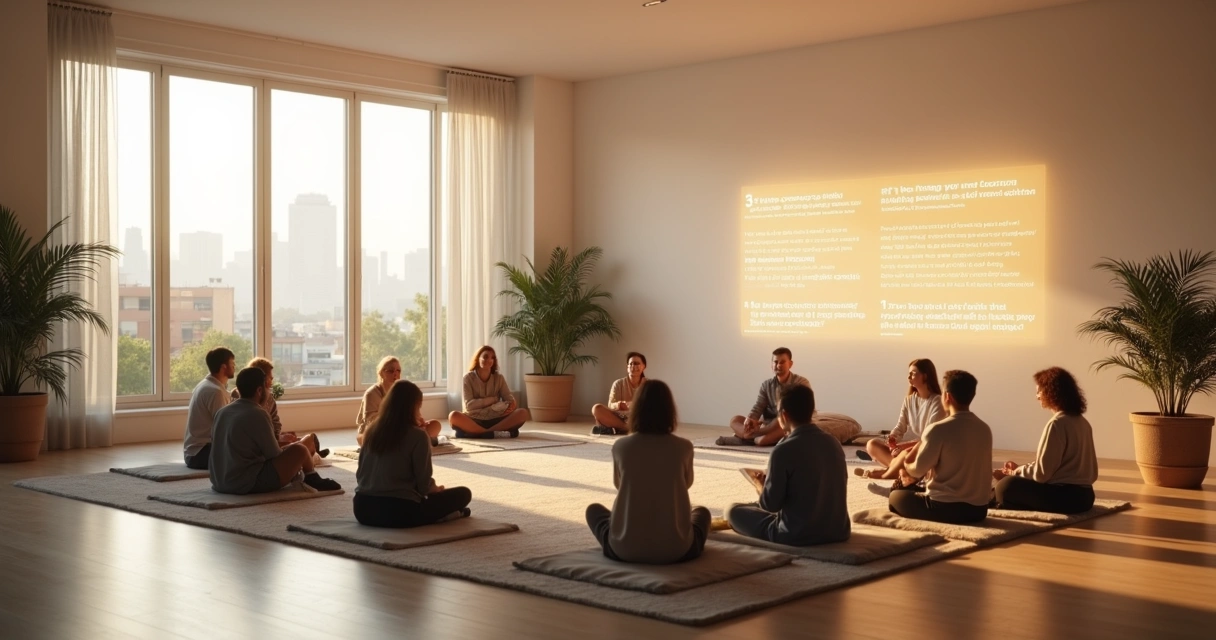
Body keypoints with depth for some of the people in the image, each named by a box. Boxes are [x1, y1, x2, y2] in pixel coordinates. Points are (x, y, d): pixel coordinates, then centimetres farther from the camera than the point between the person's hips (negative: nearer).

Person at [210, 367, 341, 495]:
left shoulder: (222, 412, 9)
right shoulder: (257, 414, -15)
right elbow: (274, 455, -10)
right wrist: (289, 447, 11)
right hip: (249, 483, -9)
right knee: (299, 450, -1)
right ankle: (313, 480, 23)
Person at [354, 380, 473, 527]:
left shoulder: (372, 429, 7)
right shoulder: (417, 436, -10)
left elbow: (360, 474, 16)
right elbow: (423, 484, -7)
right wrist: (435, 488, 16)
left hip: (363, 509, 6)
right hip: (399, 511, -5)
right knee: (463, 493, 10)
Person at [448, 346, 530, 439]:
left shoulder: (499, 378, 6)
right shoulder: (469, 378, -1)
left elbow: (509, 398, 0)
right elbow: (469, 405, -10)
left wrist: (512, 405, -24)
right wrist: (492, 400, -11)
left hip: (494, 420, 3)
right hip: (474, 420, -3)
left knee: (523, 413, -23)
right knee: (453, 416, -33)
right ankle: (493, 433, -37)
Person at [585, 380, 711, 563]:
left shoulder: (620, 446, -5)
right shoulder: (683, 447, -5)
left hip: (625, 549, -1)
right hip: (675, 550, 1)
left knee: (594, 510, 31)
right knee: (702, 512, 33)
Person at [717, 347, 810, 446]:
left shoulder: (801, 383, -2)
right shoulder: (766, 385, 12)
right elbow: (757, 408, 2)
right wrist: (749, 420, -24)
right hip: (768, 425, 6)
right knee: (735, 420, -9)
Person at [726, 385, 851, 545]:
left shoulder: (784, 450, -18)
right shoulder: (834, 443, 1)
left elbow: (770, 504, -15)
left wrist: (765, 484, 8)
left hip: (798, 536, -6)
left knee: (733, 510, 13)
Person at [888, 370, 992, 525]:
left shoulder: (938, 430, -17)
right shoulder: (984, 429, 3)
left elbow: (917, 471, -9)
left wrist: (907, 466, 14)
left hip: (946, 508, -6)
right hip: (978, 509, 6)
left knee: (896, 496, 20)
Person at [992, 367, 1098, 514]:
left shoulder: (1057, 424, -15)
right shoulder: (1082, 422, 12)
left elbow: (1041, 473, -15)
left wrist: (1013, 472, 3)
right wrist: (1020, 469, 15)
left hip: (1065, 497, -9)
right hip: (1083, 495, 9)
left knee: (1006, 487, -4)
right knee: (1015, 483, 24)